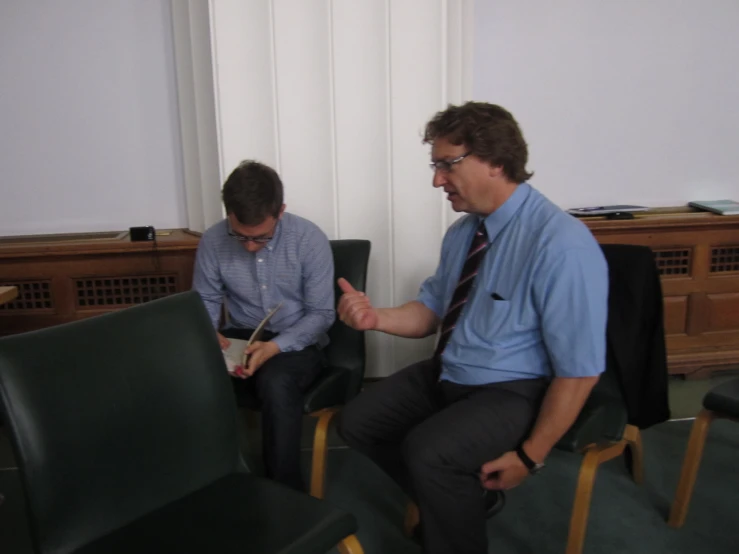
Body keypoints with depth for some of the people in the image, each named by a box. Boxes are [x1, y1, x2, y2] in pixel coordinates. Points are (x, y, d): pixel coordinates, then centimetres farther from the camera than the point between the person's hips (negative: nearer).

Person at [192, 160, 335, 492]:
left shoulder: (310, 240, -14)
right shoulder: (212, 241, -6)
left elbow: (321, 314, -12)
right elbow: (204, 301, 5)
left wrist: (276, 346, -28)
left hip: (296, 342, -2)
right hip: (239, 339, 3)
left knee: (276, 382, -37)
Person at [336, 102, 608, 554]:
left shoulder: (561, 246, -25)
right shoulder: (463, 231, 1)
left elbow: (580, 370, -21)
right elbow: (432, 311, 10)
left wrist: (531, 455, -17)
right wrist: (377, 317, -10)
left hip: (515, 390, -8)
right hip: (446, 374, 8)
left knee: (429, 450, -30)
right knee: (358, 422, 7)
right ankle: (463, 497, 22)